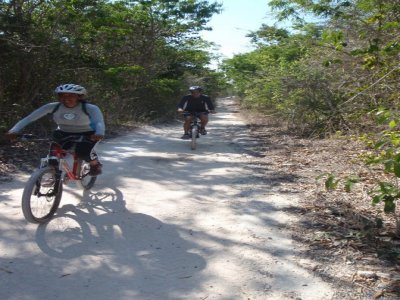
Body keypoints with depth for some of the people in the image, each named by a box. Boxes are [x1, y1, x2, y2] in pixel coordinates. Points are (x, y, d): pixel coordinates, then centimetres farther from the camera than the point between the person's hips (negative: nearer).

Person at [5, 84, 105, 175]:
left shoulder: (90, 108, -25)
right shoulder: (53, 107, -19)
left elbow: (99, 122, -42)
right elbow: (28, 118, -22)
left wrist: (99, 134, -65)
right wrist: (14, 130, -38)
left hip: (86, 135, -3)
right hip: (63, 134, 3)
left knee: (82, 151, -29)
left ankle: (95, 163, 2)